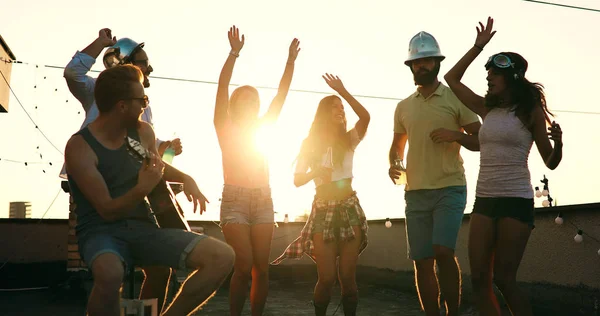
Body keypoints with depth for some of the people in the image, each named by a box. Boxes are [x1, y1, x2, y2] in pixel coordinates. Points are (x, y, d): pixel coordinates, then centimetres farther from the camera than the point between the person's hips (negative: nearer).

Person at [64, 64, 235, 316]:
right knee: (110, 274, -44)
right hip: (101, 232, -5)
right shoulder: (80, 147, -11)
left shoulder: (142, 132, 6)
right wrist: (141, 189, -33)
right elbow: (108, 211, -15)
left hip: (142, 228, 5)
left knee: (223, 257, -15)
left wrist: (186, 179, 8)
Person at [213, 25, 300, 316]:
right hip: (235, 199, -4)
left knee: (261, 268, 1)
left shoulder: (261, 127, 15)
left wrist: (291, 60, 4)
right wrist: (234, 52, -16)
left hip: (263, 199, 4)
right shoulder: (225, 127, 4)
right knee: (244, 267, -11)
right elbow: (222, 87, -8)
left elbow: (281, 94, 10)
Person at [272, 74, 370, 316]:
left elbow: (365, 117, -14)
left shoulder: (348, 140, 5)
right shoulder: (310, 143, 5)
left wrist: (342, 91, -13)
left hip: (349, 209, 1)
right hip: (323, 211, 0)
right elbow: (297, 180, 1)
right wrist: (316, 171, -17)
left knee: (347, 276, 0)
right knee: (327, 277, -4)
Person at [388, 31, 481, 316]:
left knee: (443, 252, -18)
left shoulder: (456, 98, 3)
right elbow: (397, 145, 22)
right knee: (422, 262, 3)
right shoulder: (403, 107, 13)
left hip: (450, 189, -4)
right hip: (415, 193, 4)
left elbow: (481, 141, 3)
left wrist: (457, 135, -16)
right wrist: (393, 164, 1)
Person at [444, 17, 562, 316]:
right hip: (484, 200, 5)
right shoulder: (487, 109, 10)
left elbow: (551, 162, 0)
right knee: (479, 278, 2)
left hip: (515, 200, -5)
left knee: (503, 278, -5)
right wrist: (478, 46, 16)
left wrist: (558, 142, -21)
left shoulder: (531, 111, -2)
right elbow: (452, 78, 19)